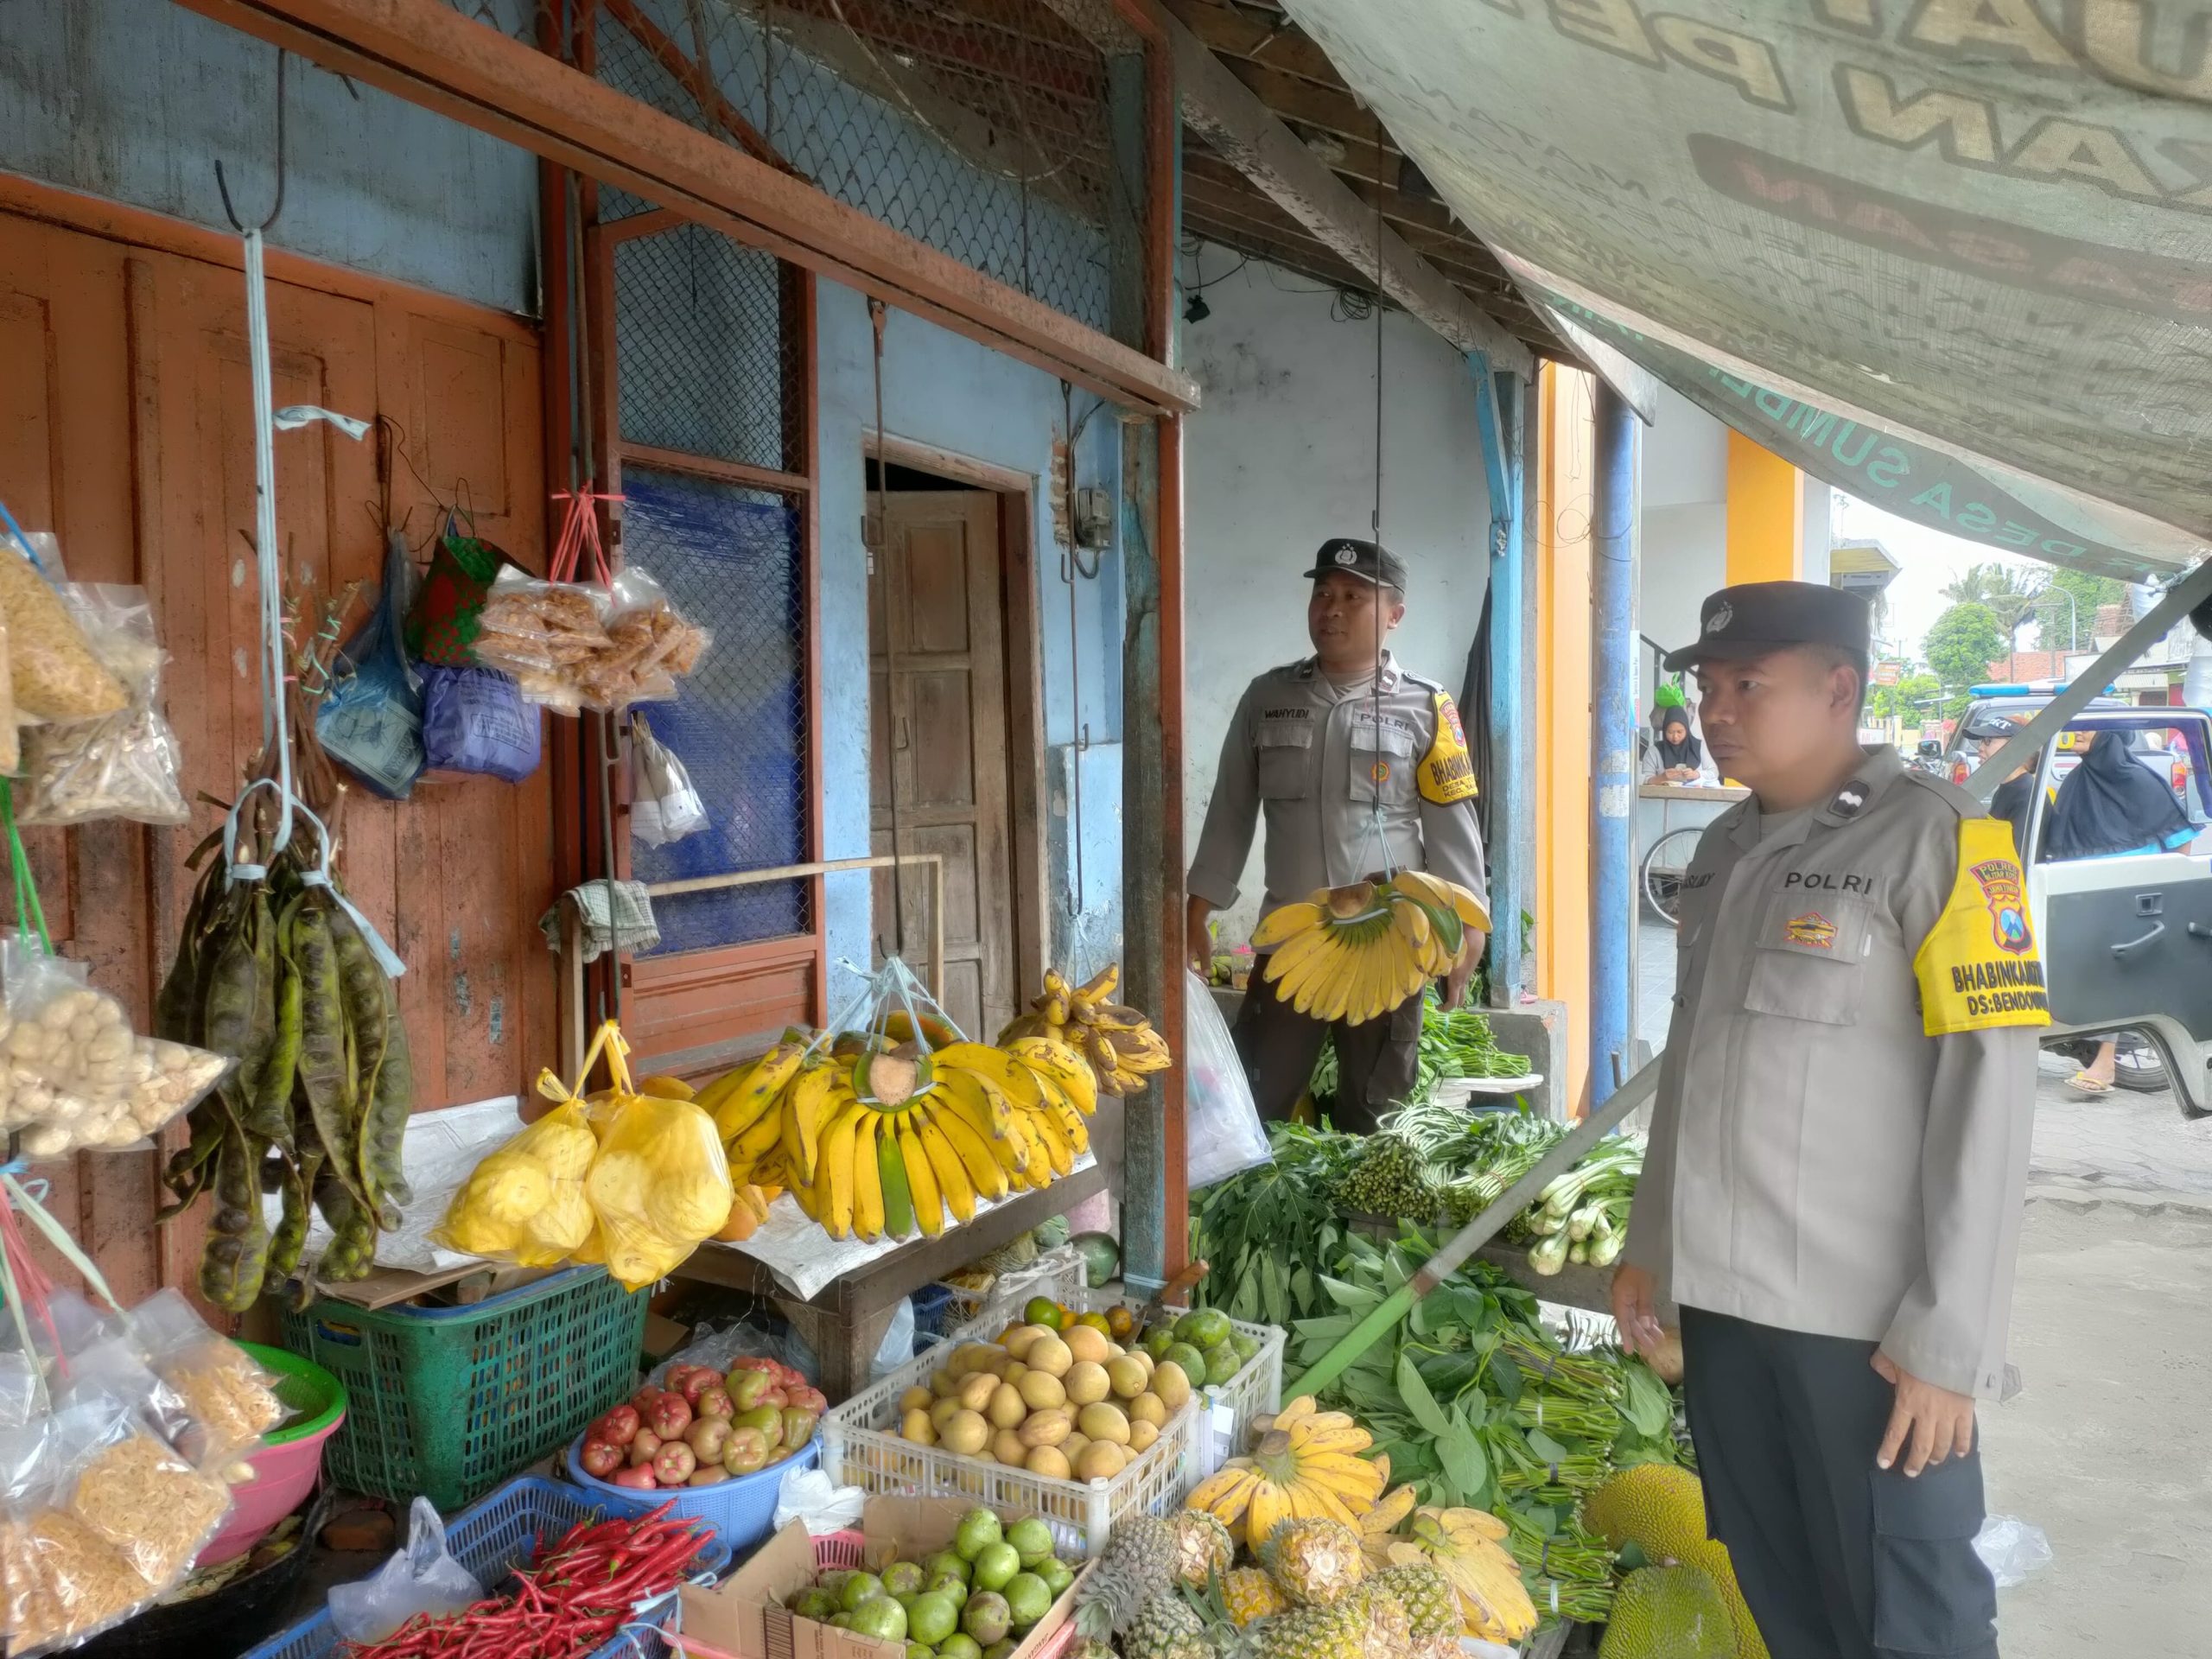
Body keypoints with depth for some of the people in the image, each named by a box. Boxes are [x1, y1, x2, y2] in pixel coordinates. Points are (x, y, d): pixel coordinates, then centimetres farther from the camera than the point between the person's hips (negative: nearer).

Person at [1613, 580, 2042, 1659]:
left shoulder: (1931, 837, -9)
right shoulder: (1722, 852, 12)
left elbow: (1988, 1093, -13)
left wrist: (1948, 1337, -16)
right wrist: (1650, 1242, 17)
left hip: (1866, 1319, -6)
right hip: (1722, 1295, 6)